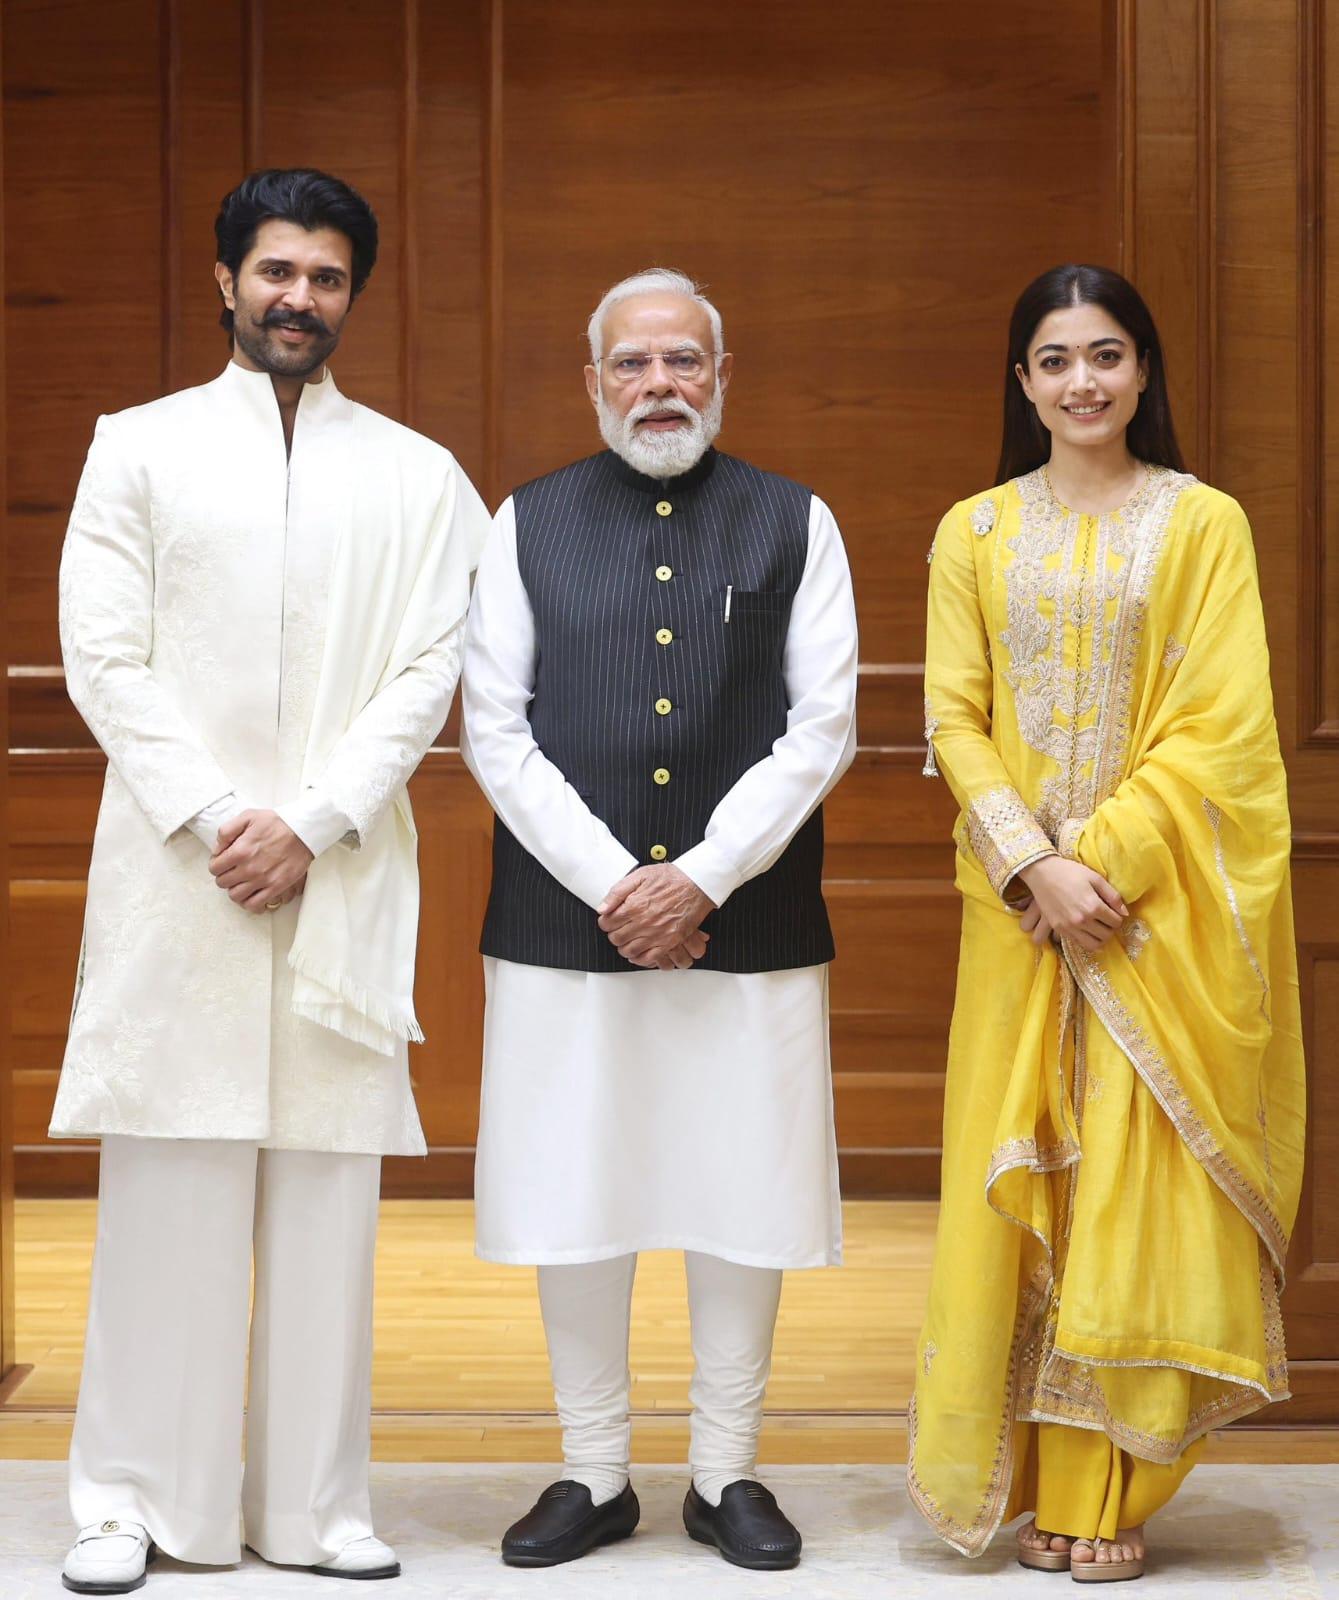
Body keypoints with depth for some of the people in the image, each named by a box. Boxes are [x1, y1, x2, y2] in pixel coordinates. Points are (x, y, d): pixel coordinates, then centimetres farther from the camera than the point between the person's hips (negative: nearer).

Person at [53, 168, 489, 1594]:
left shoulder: (417, 476, 12)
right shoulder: (140, 448, 10)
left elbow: (425, 675, 3)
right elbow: (103, 657, 2)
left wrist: (310, 824, -9)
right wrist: (211, 818, -9)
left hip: (342, 873, 1)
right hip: (174, 868, -1)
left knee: (328, 1183, 1)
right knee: (167, 1176, -1)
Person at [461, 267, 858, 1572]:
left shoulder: (795, 525, 7)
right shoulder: (528, 525, 7)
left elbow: (823, 726, -1)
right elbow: (495, 731, 1)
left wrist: (703, 877, -11)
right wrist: (611, 885, -9)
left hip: (749, 924, 0)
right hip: (562, 922, 0)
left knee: (742, 1202, 5)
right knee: (573, 1202, 5)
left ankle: (726, 1476, 20)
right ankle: (594, 1476, 20)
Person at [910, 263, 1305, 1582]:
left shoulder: (1202, 523, 1)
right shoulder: (976, 532, 7)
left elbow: (1216, 727, -5)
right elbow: (954, 720, 2)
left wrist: (1106, 858, -15)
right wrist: (1037, 868, -11)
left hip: (1158, 912, -2)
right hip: (1019, 910, 2)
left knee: (1135, 1185, 0)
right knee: (1014, 1186, 3)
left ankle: (1109, 1490, 8)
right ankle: (1035, 1484, 13)